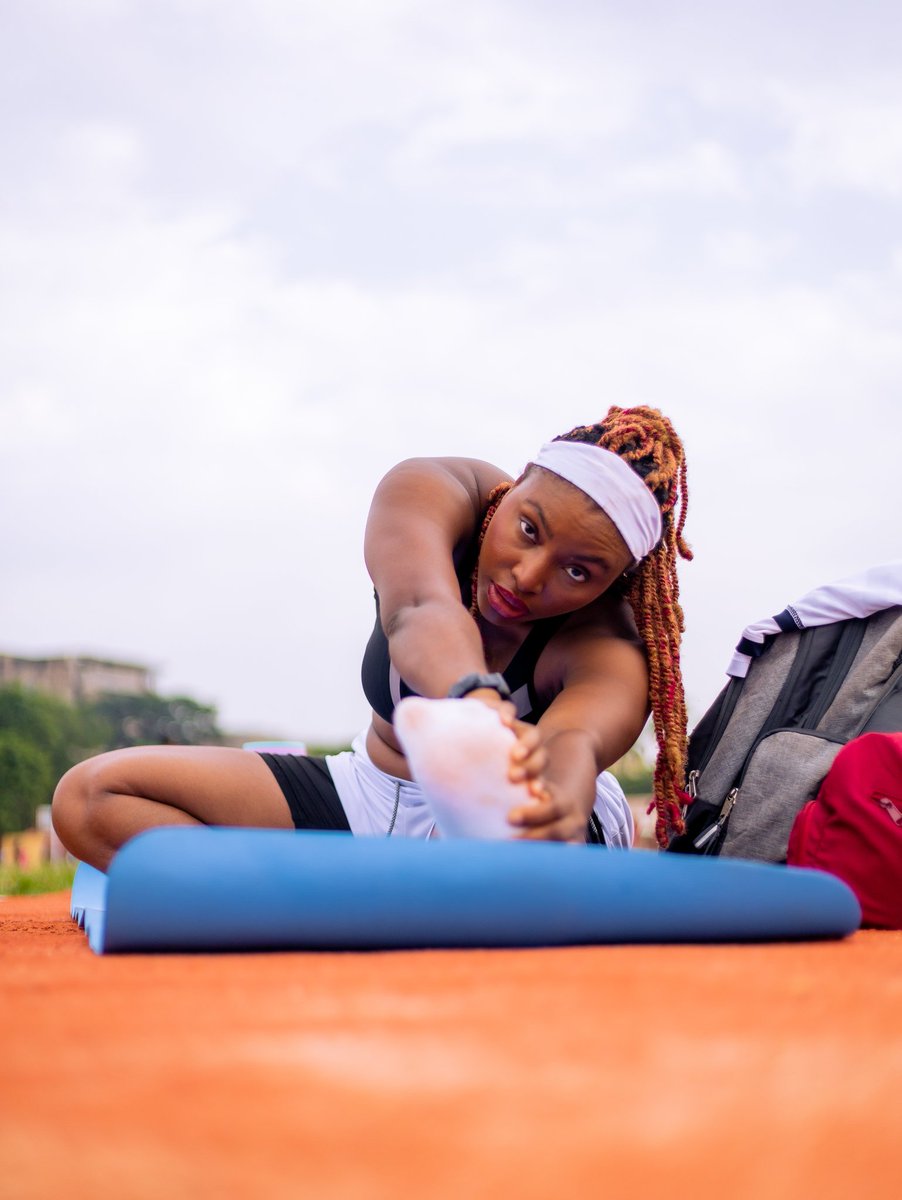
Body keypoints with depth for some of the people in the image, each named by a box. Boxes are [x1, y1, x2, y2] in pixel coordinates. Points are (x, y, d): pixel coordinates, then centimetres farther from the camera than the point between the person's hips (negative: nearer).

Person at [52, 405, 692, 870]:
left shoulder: (612, 653, -27)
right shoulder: (429, 494, -21)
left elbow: (575, 740, -50)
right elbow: (422, 611, -44)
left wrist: (563, 810, -76)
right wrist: (477, 700, -67)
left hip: (506, 812, -4)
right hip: (371, 793, 4)